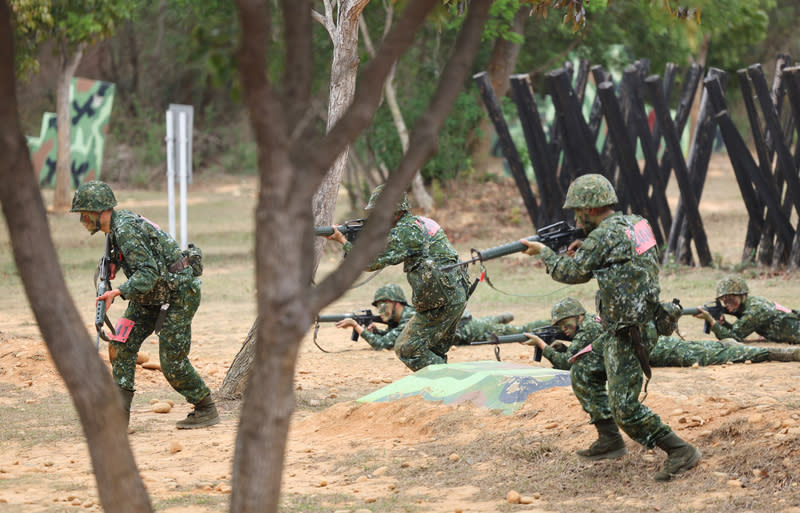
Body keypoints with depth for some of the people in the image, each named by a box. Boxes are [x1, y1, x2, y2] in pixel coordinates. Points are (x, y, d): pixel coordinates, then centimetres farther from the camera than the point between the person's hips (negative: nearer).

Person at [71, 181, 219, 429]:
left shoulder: (126, 230, -26)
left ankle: (207, 410, 10)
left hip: (178, 294, -10)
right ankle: (118, 413, 0)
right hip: (150, 296, 10)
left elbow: (148, 273, -32)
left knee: (172, 362, -7)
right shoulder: (118, 224, 4)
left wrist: (118, 292, -41)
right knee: (122, 345, -1)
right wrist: (112, 264, 1)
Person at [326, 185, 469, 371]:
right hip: (457, 296, 10)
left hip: (440, 302, -10)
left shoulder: (406, 231, -13)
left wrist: (343, 241, -6)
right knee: (435, 352, 18)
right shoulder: (421, 223, 18)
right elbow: (390, 255, 25)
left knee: (407, 349, -4)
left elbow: (373, 262, -14)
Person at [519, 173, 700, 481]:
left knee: (625, 410, -10)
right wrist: (585, 250, 11)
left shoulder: (603, 236, -18)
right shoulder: (634, 222, 8)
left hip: (628, 335, -10)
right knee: (585, 372, 24)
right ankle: (608, 440, 25)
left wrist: (543, 252, 10)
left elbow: (571, 272, -7)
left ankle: (681, 452, -9)